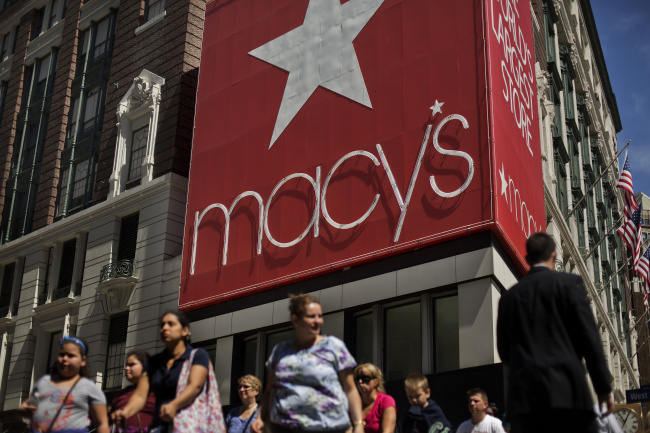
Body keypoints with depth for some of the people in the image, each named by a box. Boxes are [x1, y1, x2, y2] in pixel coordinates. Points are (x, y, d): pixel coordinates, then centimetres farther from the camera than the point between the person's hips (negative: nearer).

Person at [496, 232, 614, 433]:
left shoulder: (509, 296, 13)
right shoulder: (569, 283, 3)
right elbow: (588, 337, -3)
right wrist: (604, 387, 1)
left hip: (522, 394, 4)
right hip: (565, 390, -3)